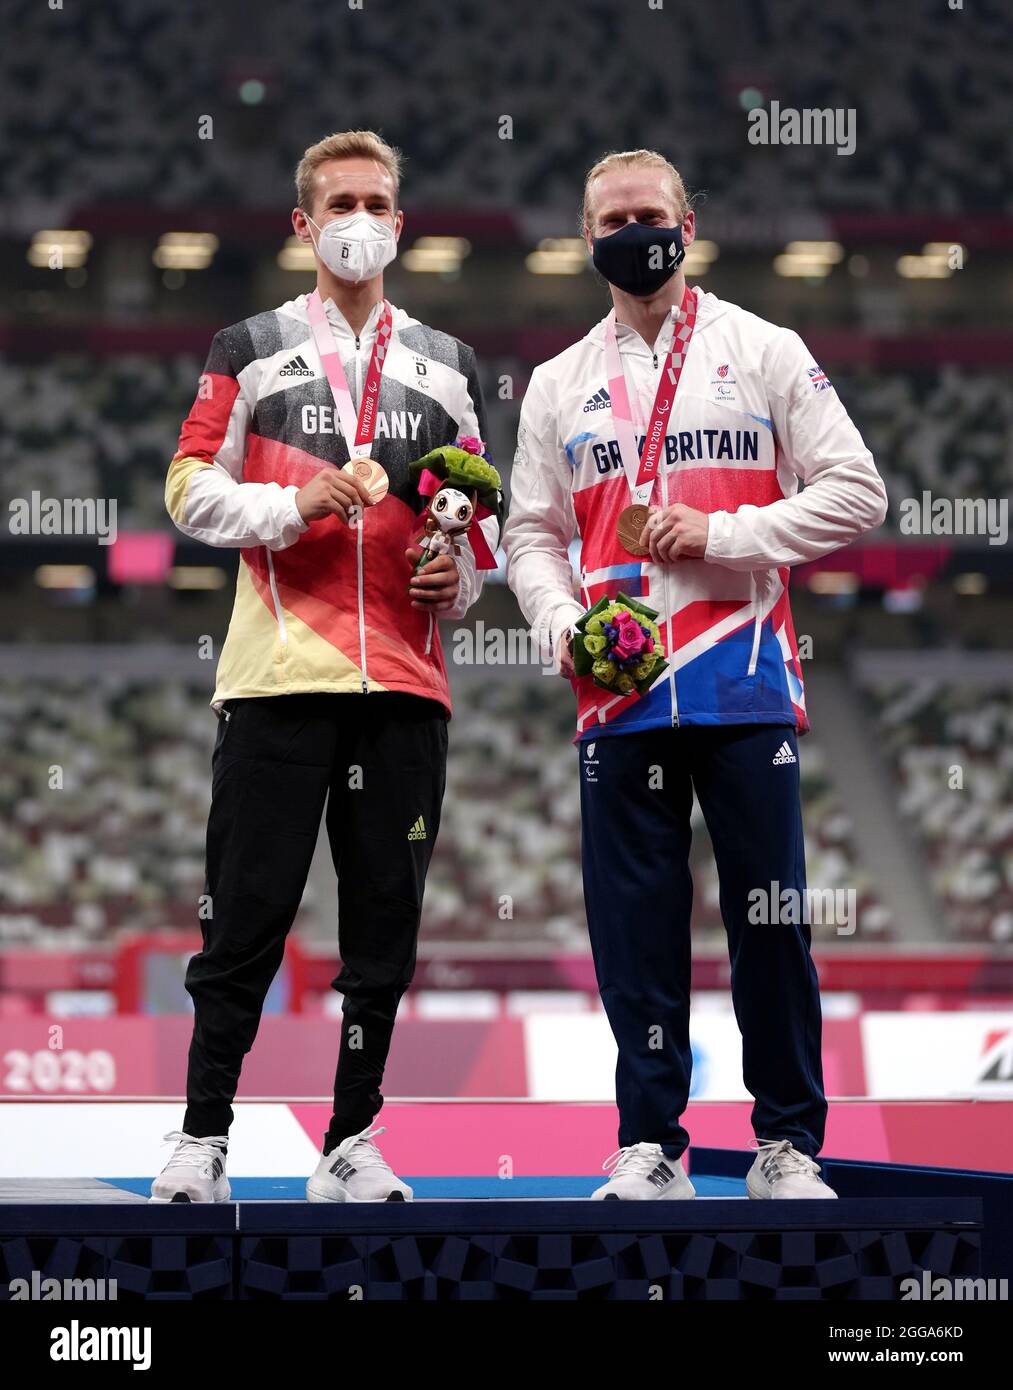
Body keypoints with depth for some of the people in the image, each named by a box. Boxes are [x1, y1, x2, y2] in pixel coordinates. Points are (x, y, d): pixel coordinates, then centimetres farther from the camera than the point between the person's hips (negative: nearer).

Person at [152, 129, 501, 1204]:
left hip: (404, 681, 3)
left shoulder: (444, 365, 18)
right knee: (247, 914, -4)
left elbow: (481, 510, 22)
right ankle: (202, 1139, 4)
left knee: (385, 925, 3)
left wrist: (461, 577, 2)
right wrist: (295, 505, -12)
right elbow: (190, 488, 4)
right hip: (279, 671, -3)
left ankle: (351, 1146, 11)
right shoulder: (251, 350, 9)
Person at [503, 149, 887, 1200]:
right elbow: (530, 532, 15)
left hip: (746, 688, -2)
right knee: (634, 923, 1)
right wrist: (562, 625, -5)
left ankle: (787, 1144, 8)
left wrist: (720, 532, -10)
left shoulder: (763, 352, 6)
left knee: (770, 918, -1)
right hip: (619, 698, 2)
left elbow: (854, 492, 1)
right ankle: (650, 1144, 9)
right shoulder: (560, 384, 15)